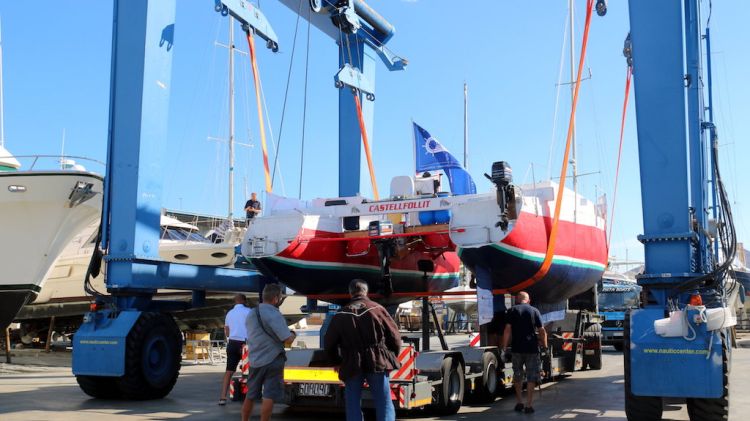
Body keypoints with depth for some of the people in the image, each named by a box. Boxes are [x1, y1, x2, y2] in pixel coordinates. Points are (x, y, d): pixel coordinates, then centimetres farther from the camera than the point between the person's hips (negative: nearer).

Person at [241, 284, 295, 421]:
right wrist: (293, 334, 2)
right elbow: (288, 340, -20)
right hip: (272, 361, -7)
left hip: (254, 361, 8)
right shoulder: (274, 315, -17)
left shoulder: (251, 314, 9)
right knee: (269, 396, -3)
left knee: (250, 395, 17)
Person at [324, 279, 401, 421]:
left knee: (353, 406, 11)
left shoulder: (341, 315, 3)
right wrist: (392, 357, 17)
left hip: (352, 365, 1)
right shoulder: (377, 309, -2)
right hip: (378, 362, -1)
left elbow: (329, 343, 8)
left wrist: (337, 359, 26)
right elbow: (394, 336, 0)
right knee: (384, 404, 6)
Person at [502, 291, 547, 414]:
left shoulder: (512, 310, 1)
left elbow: (507, 330, -6)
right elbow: (542, 331, 0)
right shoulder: (534, 311, 3)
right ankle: (528, 405, 1)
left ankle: (519, 403, 22)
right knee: (531, 377, 6)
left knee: (517, 376, 17)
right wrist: (545, 345, 11)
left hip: (517, 348, 1)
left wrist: (504, 347, -4)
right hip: (532, 348, 0)